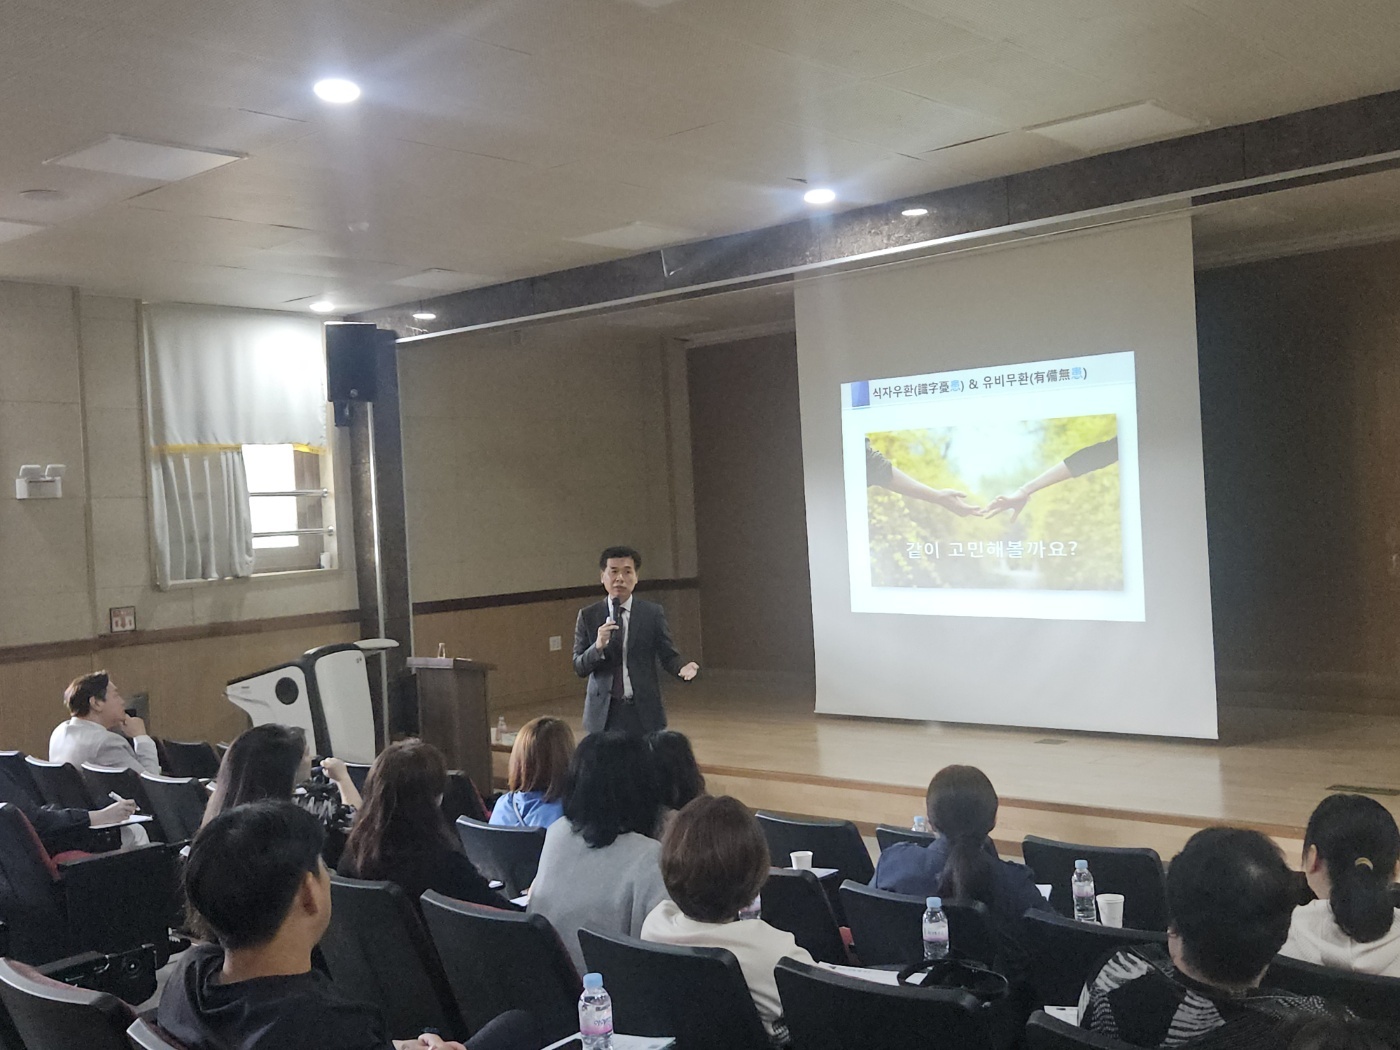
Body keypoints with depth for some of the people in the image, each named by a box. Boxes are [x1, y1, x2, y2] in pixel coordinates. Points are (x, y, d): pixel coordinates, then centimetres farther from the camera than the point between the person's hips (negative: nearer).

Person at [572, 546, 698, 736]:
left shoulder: (653, 613, 2)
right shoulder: (588, 615, 4)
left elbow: (668, 656, 4)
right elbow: (579, 668, 2)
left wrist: (682, 669, -19)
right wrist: (598, 647, -17)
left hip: (644, 713, 0)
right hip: (604, 713, 1)